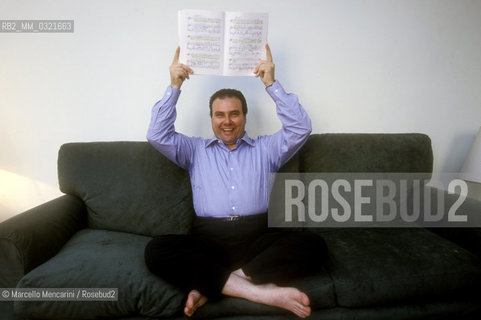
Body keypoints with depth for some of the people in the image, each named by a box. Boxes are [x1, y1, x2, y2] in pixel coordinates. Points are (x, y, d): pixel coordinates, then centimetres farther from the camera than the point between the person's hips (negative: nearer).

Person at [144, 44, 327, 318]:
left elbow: (301, 129, 6)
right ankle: (262, 292, -31)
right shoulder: (195, 150, 20)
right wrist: (174, 87, 3)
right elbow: (158, 135, 9)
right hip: (207, 239, 0)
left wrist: (272, 84, 4)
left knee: (313, 244, -26)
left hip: (259, 237, 1)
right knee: (157, 250, -28)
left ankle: (209, 285, -25)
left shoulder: (265, 149, 19)